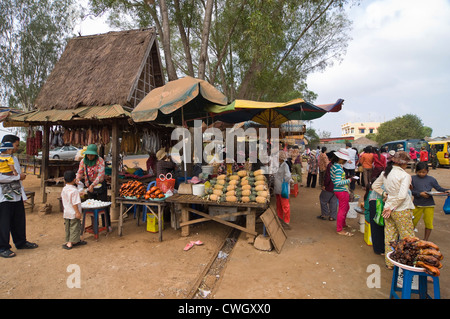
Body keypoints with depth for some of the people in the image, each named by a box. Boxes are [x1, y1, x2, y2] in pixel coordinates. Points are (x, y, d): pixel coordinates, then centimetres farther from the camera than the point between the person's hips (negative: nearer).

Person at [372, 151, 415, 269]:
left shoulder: (385, 173, 3)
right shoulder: (405, 175, -16)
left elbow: (375, 186, 15)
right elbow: (402, 195, -23)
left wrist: (384, 194, 8)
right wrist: (392, 208, -15)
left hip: (388, 208, 6)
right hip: (402, 210, -6)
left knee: (390, 237, 14)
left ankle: (389, 263, 24)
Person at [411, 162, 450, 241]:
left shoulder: (431, 179, 1)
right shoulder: (413, 178, -4)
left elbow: (439, 188, 7)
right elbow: (411, 191, -7)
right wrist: (420, 193, -20)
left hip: (429, 204, 1)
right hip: (417, 204, -1)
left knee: (429, 223, 6)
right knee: (413, 222, 10)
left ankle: (425, 240, 23)